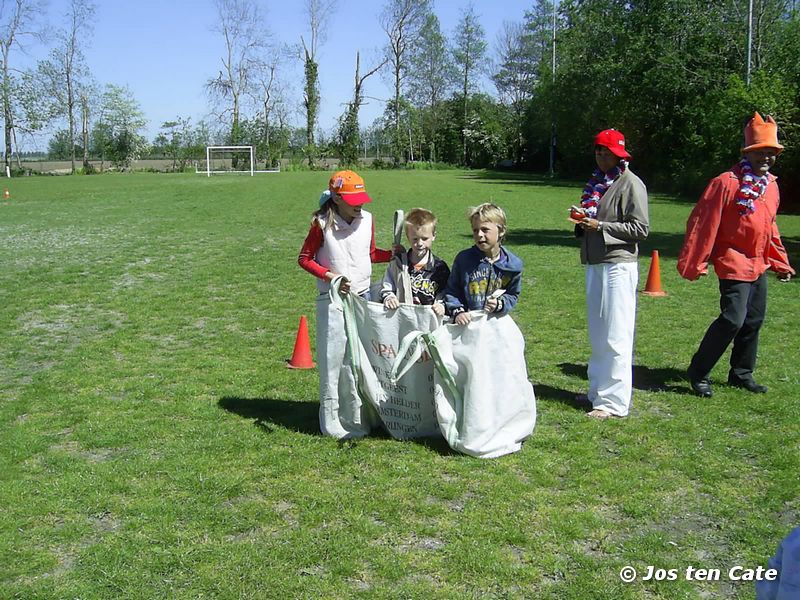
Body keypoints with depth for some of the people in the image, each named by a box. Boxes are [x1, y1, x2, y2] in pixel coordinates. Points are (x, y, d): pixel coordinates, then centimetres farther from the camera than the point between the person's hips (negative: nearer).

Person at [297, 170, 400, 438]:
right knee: (333, 356, -1)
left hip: (363, 296, 5)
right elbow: (304, 258, -3)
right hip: (333, 300, -5)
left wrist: (393, 254, -2)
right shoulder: (322, 224, -11)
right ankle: (331, 417, 11)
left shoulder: (367, 220, 3)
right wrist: (329, 276, -17)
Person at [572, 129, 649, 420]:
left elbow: (640, 229, -13)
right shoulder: (597, 182, 16)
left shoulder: (631, 184, -8)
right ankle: (598, 389, 26)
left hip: (618, 265, -8)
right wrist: (583, 220, 4)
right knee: (598, 334, 15)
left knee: (615, 335, -6)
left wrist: (599, 226, -18)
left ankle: (614, 401, -1)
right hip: (595, 264, 9)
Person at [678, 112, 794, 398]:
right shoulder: (726, 183, -14)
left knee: (754, 320, 14)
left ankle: (741, 374, 28)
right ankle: (698, 372, -1)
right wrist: (693, 264, -18)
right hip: (734, 264, -8)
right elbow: (703, 224, -16)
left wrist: (780, 263, 21)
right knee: (733, 319, -14)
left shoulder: (771, 185, 10)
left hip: (759, 265, 8)